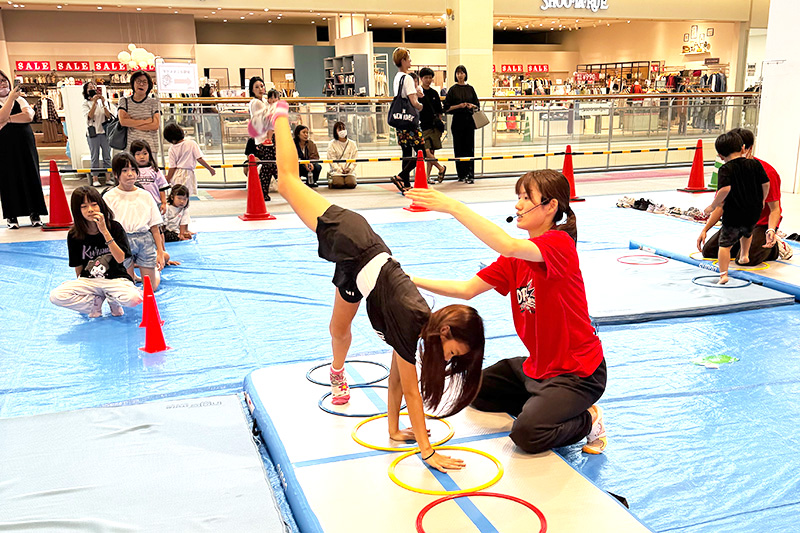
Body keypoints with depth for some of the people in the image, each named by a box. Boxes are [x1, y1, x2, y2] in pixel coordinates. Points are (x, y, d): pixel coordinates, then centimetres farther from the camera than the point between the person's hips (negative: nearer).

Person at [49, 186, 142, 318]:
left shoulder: (115, 227, -6)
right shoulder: (74, 235, 0)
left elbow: (120, 259, -18)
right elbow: (78, 267, 9)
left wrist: (104, 231, -22)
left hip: (116, 279, -2)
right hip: (88, 281, 2)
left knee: (134, 299, -35)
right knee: (55, 296, -25)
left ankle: (112, 299, 2)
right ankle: (96, 302, -1)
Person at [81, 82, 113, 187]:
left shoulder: (103, 101, 10)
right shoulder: (86, 103, 4)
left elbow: (109, 116, -1)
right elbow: (90, 116, -12)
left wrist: (103, 103, -12)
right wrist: (94, 102, -16)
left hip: (105, 131, 3)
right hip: (93, 132, -2)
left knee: (107, 156, 3)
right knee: (95, 157, -1)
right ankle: (95, 178, 2)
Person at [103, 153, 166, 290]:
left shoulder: (145, 196, 6)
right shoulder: (109, 197, 0)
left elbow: (154, 227, 7)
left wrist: (160, 253, 4)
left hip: (145, 240, 1)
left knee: (151, 288, 6)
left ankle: (156, 271, 39)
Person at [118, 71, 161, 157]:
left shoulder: (154, 102, 8)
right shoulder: (124, 101, 12)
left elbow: (155, 125, -3)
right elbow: (123, 121, -4)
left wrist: (131, 123, -3)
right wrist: (147, 121, -8)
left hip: (150, 147, -1)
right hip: (130, 147, 1)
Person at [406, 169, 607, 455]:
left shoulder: (559, 243, -23)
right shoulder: (517, 256, 3)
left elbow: (508, 246, -43)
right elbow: (467, 289, 0)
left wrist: (453, 207, -43)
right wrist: (414, 282, -10)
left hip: (577, 370, -9)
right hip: (537, 365, 9)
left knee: (527, 433, -24)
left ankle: (587, 420, 3)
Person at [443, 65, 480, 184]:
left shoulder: (470, 88, 10)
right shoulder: (453, 89, 3)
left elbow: (477, 105, 15)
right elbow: (447, 108, 0)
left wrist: (472, 106, -7)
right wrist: (459, 106, -13)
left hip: (469, 120, 2)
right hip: (457, 121, -1)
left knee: (469, 147, -3)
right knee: (459, 148, 0)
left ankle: (470, 175, -2)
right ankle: (461, 175, 8)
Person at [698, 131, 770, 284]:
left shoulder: (726, 169, -13)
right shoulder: (755, 164, 0)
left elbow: (725, 189, -27)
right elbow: (766, 184, 4)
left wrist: (712, 207, -18)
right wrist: (761, 201, 22)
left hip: (733, 215, -5)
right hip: (754, 214, 5)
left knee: (725, 243, 1)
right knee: (747, 233, 36)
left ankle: (723, 274, -10)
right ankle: (744, 255, 52)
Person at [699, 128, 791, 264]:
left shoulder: (767, 172, -21)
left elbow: (775, 209, -18)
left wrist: (771, 231, -37)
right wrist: (705, 229, -4)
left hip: (762, 223, -6)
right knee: (708, 251, -4)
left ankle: (776, 247, 6)